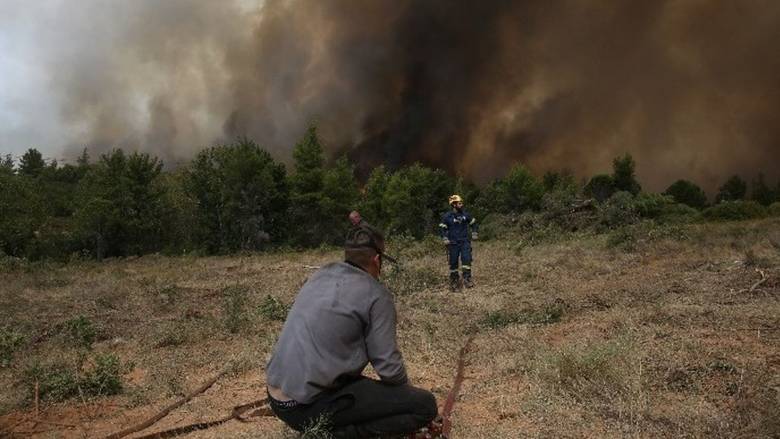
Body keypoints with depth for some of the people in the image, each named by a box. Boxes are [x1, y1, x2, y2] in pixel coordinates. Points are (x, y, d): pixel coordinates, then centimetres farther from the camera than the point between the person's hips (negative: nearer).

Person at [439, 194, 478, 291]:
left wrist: (474, 233, 8)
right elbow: (441, 228, -2)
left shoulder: (465, 214, 3)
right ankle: (454, 281, 16)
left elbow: (473, 223, 17)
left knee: (466, 259, -15)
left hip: (465, 241, 2)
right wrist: (445, 239, -13)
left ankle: (467, 278, -12)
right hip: (453, 243, -2)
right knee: (453, 262, 3)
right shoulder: (447, 217, -5)